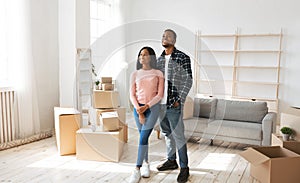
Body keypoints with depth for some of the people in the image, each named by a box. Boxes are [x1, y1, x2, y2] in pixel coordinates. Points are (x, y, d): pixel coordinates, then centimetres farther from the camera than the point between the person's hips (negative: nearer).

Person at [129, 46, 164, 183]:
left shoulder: (158, 73, 1)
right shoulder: (135, 74, 6)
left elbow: (160, 94, -4)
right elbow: (132, 95, 2)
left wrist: (146, 106, -15)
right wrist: (138, 110, -10)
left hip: (152, 108, -3)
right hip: (138, 108, 3)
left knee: (143, 138, -10)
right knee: (143, 137, 11)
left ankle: (137, 170, -4)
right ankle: (146, 164, 29)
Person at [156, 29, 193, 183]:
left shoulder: (183, 58, -5)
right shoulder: (159, 59, 12)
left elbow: (188, 81, -7)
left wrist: (179, 100, -14)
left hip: (173, 105, -6)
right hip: (160, 104, 6)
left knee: (178, 136, -2)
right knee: (167, 134, 16)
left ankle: (184, 168, 10)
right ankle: (171, 161, 32)